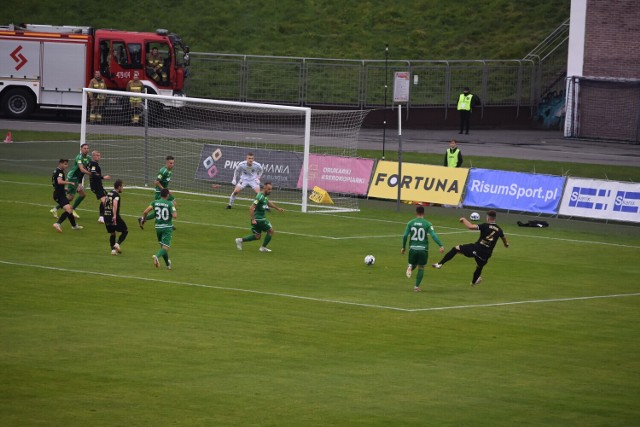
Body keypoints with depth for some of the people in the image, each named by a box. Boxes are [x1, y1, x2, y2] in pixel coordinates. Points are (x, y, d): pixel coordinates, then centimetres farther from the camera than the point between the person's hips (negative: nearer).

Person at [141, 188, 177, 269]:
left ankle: (168, 264, 30)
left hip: (158, 227, 4)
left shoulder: (155, 202, 0)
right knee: (165, 247, -7)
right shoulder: (170, 204, -9)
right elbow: (175, 216, -17)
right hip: (167, 227, -4)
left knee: (163, 246, 20)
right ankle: (157, 256, -36)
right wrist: (174, 207, 1)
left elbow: (145, 212, -8)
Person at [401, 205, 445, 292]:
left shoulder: (410, 223, 2)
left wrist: (403, 247, 11)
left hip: (413, 248, 1)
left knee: (413, 265, 22)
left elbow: (405, 236, 0)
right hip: (423, 249, -1)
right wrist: (441, 245, -16)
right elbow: (433, 235, -14)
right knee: (421, 268, 13)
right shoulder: (427, 224, -4)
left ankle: (410, 267, -15)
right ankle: (417, 286, 7)